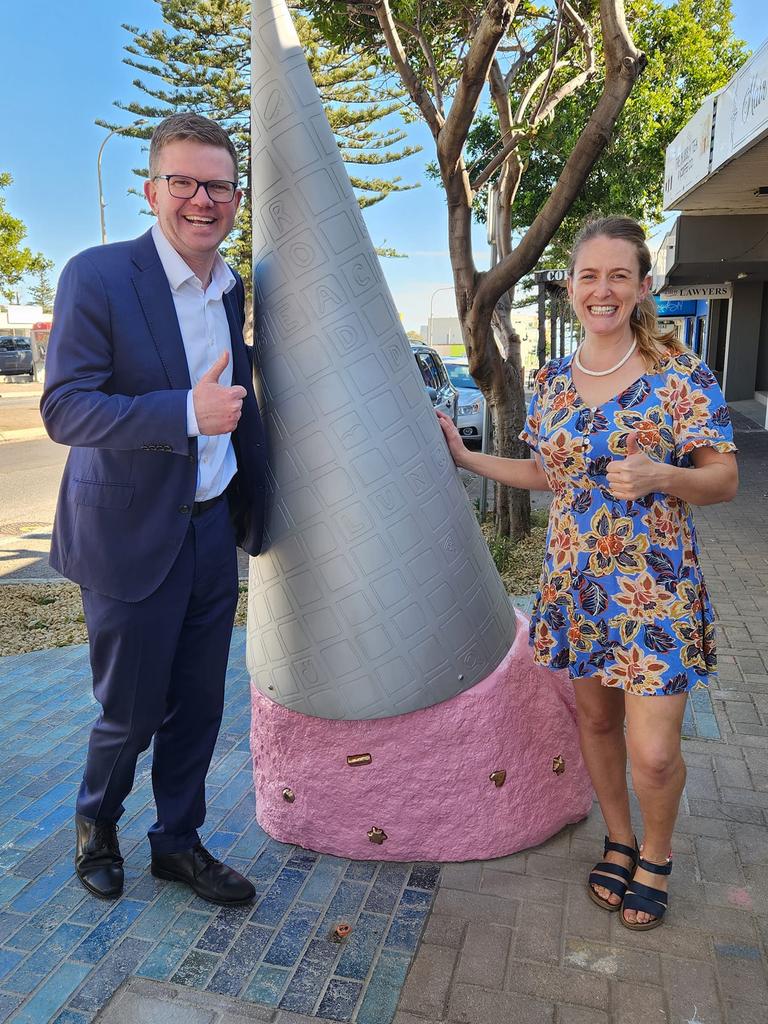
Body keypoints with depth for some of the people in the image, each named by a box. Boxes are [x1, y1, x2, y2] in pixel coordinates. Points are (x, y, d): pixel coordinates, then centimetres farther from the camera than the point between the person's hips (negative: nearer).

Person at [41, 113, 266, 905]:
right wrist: (187, 412, -29)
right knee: (130, 711, 10)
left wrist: (253, 501, 21)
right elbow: (62, 408, -18)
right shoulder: (97, 276, -12)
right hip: (133, 536, -5)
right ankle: (96, 821, 42)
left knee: (197, 706, 15)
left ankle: (178, 841, 37)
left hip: (212, 528, 6)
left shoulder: (231, 288, 9)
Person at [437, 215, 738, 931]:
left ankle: (655, 853, 29)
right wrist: (465, 458, 9)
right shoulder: (553, 380, 5)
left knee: (653, 752, -3)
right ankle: (618, 840, 41)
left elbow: (724, 480, -7)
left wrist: (661, 476, -27)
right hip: (574, 582, 4)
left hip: (656, 586, -4)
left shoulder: (681, 374, -8)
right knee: (593, 716, 16)